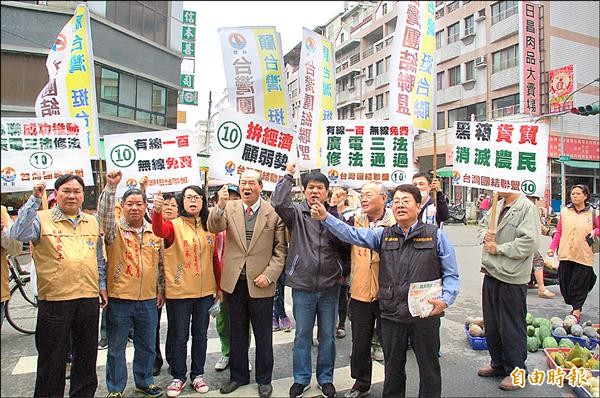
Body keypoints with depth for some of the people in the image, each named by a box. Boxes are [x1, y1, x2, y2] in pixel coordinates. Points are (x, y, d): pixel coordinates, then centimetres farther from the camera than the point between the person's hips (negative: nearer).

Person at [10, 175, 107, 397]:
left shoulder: (92, 222, 11)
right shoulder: (42, 219, -2)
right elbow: (18, 234, -22)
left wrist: (102, 285, 14)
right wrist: (35, 200, -22)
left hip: (89, 298, 4)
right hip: (54, 300, -4)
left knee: (87, 354, 16)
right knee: (52, 357, 8)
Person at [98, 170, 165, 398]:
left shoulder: (155, 232, 5)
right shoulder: (114, 229, -4)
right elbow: (104, 213, -25)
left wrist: (161, 290, 12)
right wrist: (111, 187, -34)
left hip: (148, 300, 3)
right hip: (119, 298, -3)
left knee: (147, 346, 16)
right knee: (116, 348, 11)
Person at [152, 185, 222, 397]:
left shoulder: (209, 228, 4)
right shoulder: (174, 225, -6)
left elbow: (215, 259, 9)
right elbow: (159, 230, -30)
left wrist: (219, 287, 10)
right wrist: (157, 210, -50)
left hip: (205, 292, 3)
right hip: (178, 292, -3)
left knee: (200, 335, 15)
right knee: (179, 337, 9)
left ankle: (198, 374, 31)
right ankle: (178, 377, 26)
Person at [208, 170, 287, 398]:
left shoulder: (273, 213, -5)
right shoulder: (229, 208, 1)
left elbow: (281, 249, -4)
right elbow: (214, 228, -16)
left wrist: (269, 275, -13)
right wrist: (220, 205, -33)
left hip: (260, 283, -2)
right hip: (234, 281, 3)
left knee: (263, 334, 11)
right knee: (237, 332, 17)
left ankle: (264, 379, 29)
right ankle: (238, 376, 35)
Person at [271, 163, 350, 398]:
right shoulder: (296, 213, -2)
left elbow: (346, 246, 7)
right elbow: (278, 202, -21)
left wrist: (344, 271, 1)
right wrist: (288, 175, -13)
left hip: (330, 286, 1)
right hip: (302, 285, -1)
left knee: (328, 335, 14)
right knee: (302, 335, 12)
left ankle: (326, 378, 32)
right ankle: (301, 378, 30)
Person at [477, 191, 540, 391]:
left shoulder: (527, 207, -14)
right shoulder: (497, 206, 9)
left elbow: (530, 242, -22)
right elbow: (483, 225, 22)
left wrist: (498, 248, -15)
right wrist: (485, 235, -1)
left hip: (512, 278, -8)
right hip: (491, 273, 8)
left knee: (512, 327, 6)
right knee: (491, 324, 18)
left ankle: (516, 371, 23)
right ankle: (498, 363, 35)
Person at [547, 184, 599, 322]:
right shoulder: (565, 211, 7)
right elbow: (559, 232, 10)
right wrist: (552, 247, 2)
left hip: (584, 256, -2)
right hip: (565, 254, 3)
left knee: (579, 283, 1)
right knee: (564, 284, 6)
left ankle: (577, 310, 18)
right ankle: (575, 306, 27)